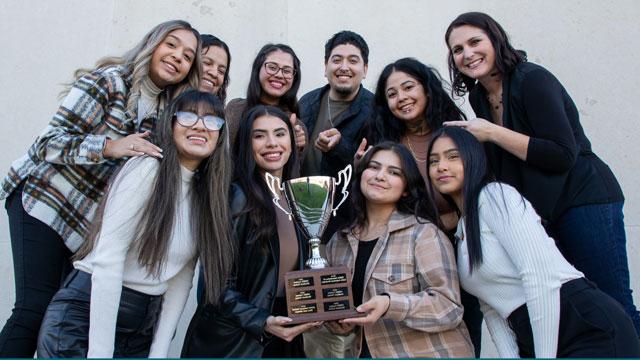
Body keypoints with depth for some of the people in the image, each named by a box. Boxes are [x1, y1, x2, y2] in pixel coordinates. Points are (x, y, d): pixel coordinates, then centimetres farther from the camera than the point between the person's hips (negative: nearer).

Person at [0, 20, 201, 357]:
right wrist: (109, 146, -31)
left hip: (91, 222, 6)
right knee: (35, 309, -9)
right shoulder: (109, 80, -11)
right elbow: (50, 142, -15)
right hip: (44, 198, -6)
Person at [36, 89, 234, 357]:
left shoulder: (208, 192, 4)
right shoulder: (148, 169, -14)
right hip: (87, 317, -5)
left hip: (145, 326, 6)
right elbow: (107, 260, -19)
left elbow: (182, 277, 1)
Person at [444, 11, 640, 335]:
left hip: (584, 200, -7)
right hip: (538, 211, 8)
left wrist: (492, 133, -21)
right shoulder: (479, 96, 8)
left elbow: (563, 155, -22)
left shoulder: (533, 79, -14)